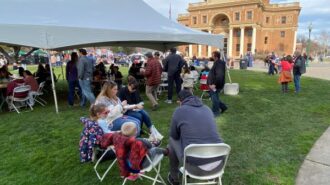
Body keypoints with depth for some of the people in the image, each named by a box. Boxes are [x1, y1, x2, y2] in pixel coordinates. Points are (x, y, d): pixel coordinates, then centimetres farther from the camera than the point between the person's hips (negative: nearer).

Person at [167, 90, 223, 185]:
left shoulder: (179, 111, -1)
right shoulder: (207, 109, 12)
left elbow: (174, 136, 11)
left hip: (196, 167, -4)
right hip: (218, 164, 5)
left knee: (172, 140, 21)